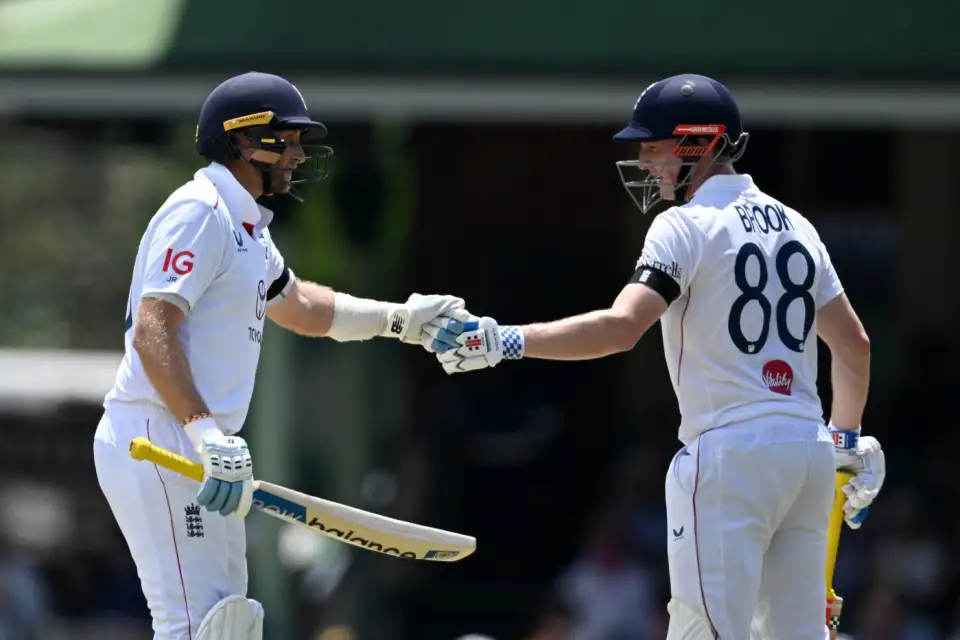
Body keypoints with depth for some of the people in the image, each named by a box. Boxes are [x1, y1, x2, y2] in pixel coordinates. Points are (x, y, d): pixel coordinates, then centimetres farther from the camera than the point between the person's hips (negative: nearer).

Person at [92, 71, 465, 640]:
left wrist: (401, 319, 32)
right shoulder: (198, 212, -12)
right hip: (157, 442, -11)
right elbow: (151, 331, -23)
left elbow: (299, 306, 38)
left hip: (197, 449, 11)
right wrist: (205, 434, -32)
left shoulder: (248, 226, 20)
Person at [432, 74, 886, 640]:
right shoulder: (795, 226, 15)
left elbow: (622, 328, -21)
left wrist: (504, 343, -22)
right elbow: (854, 345, 19)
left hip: (731, 451, -8)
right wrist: (848, 443, 29)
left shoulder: (687, 225, -8)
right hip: (808, 446, 8)